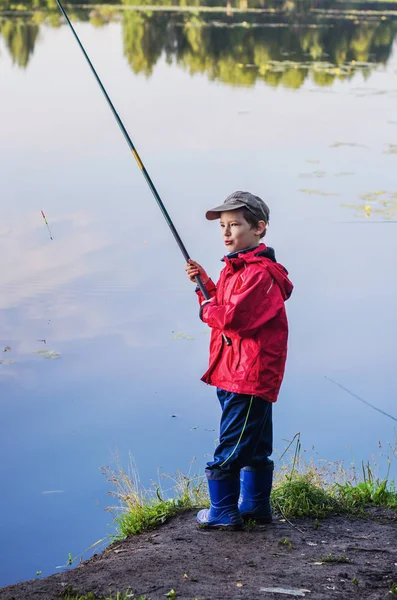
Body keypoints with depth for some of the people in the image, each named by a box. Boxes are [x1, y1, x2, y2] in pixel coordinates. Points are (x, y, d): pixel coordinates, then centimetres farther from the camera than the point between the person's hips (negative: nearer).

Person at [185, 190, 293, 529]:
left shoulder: (260, 274, -18)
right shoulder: (235, 267, 15)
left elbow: (234, 316, -26)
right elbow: (221, 306, 20)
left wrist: (207, 310, -8)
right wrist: (204, 283, 7)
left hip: (249, 376, -10)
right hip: (233, 373, 10)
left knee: (230, 447, -4)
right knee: (253, 445, 18)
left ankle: (224, 512, 4)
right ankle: (256, 507, 28)